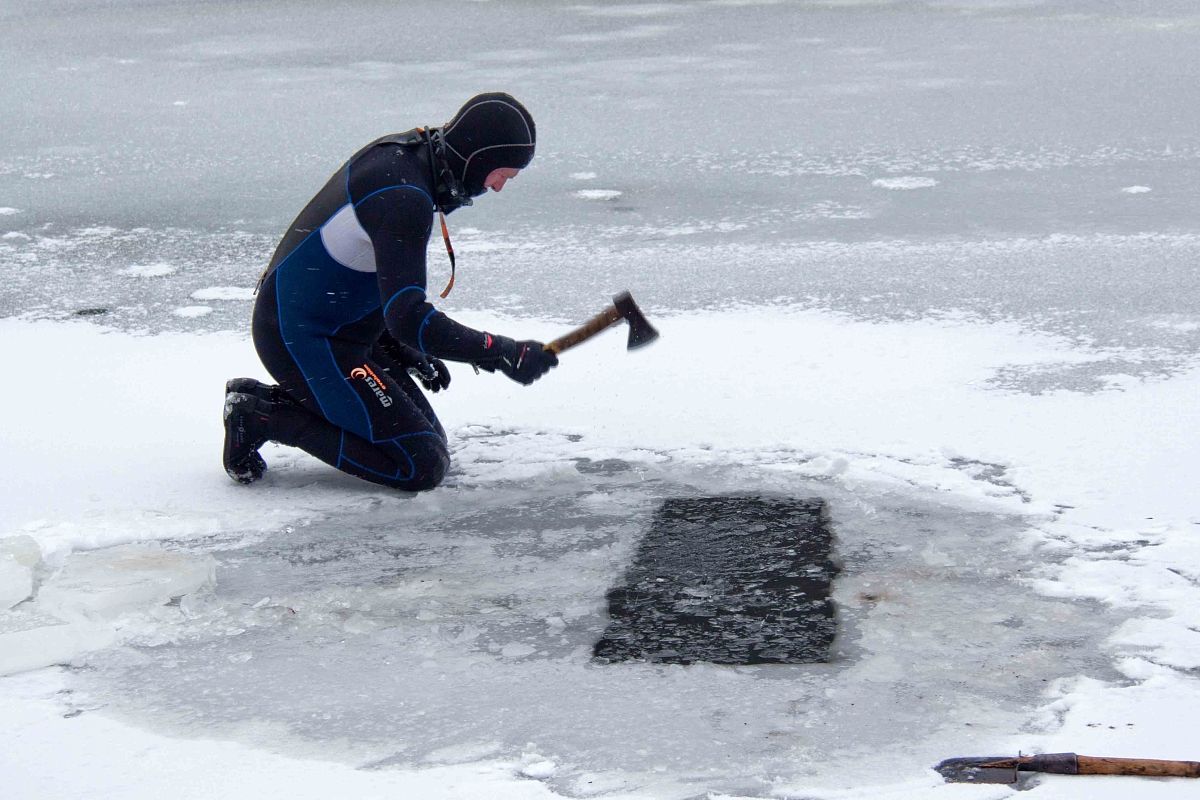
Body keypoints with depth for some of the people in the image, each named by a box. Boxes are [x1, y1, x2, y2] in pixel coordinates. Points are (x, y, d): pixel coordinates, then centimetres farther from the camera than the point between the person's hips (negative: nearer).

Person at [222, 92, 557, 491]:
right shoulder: (405, 197, -26)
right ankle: (264, 417, -5)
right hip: (303, 339, -10)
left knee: (430, 440, 14)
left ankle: (267, 398, 13)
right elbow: (408, 318, -32)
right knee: (422, 466, -10)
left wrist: (409, 352, 15)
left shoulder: (403, 152, 5)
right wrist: (503, 354, -29)